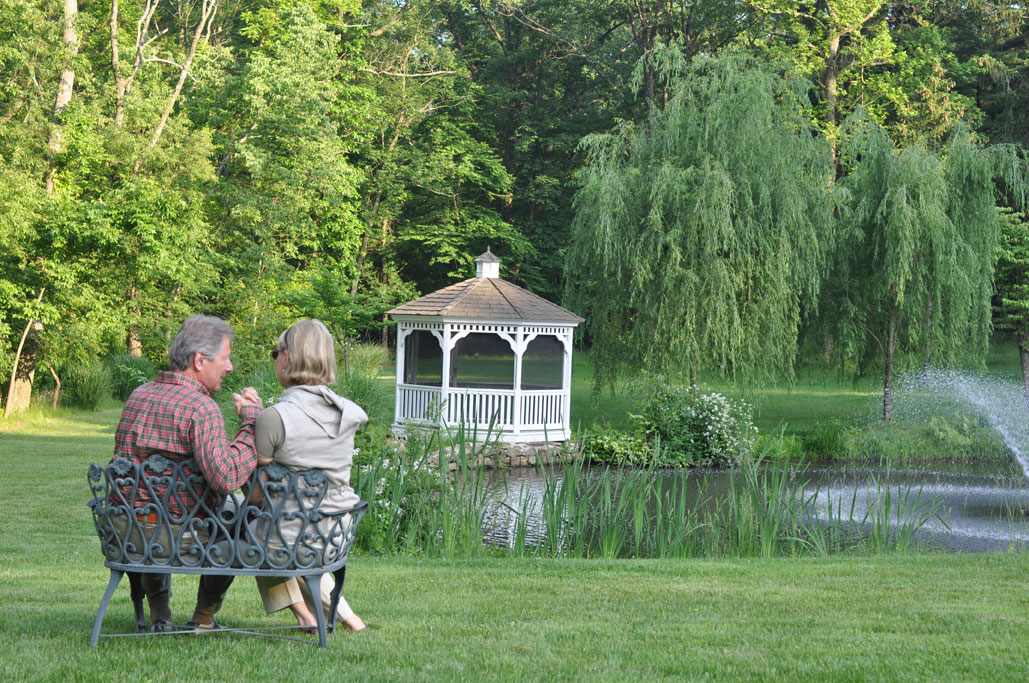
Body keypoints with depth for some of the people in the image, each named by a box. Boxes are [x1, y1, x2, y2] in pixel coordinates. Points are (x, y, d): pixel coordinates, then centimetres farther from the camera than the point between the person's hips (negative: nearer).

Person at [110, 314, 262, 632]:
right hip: (179, 535, -6)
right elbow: (226, 477, -30)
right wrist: (252, 420, -20)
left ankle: (159, 612, 37)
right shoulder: (202, 408, -18)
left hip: (125, 531, 6)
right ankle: (204, 616, 32)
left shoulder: (138, 395, 7)